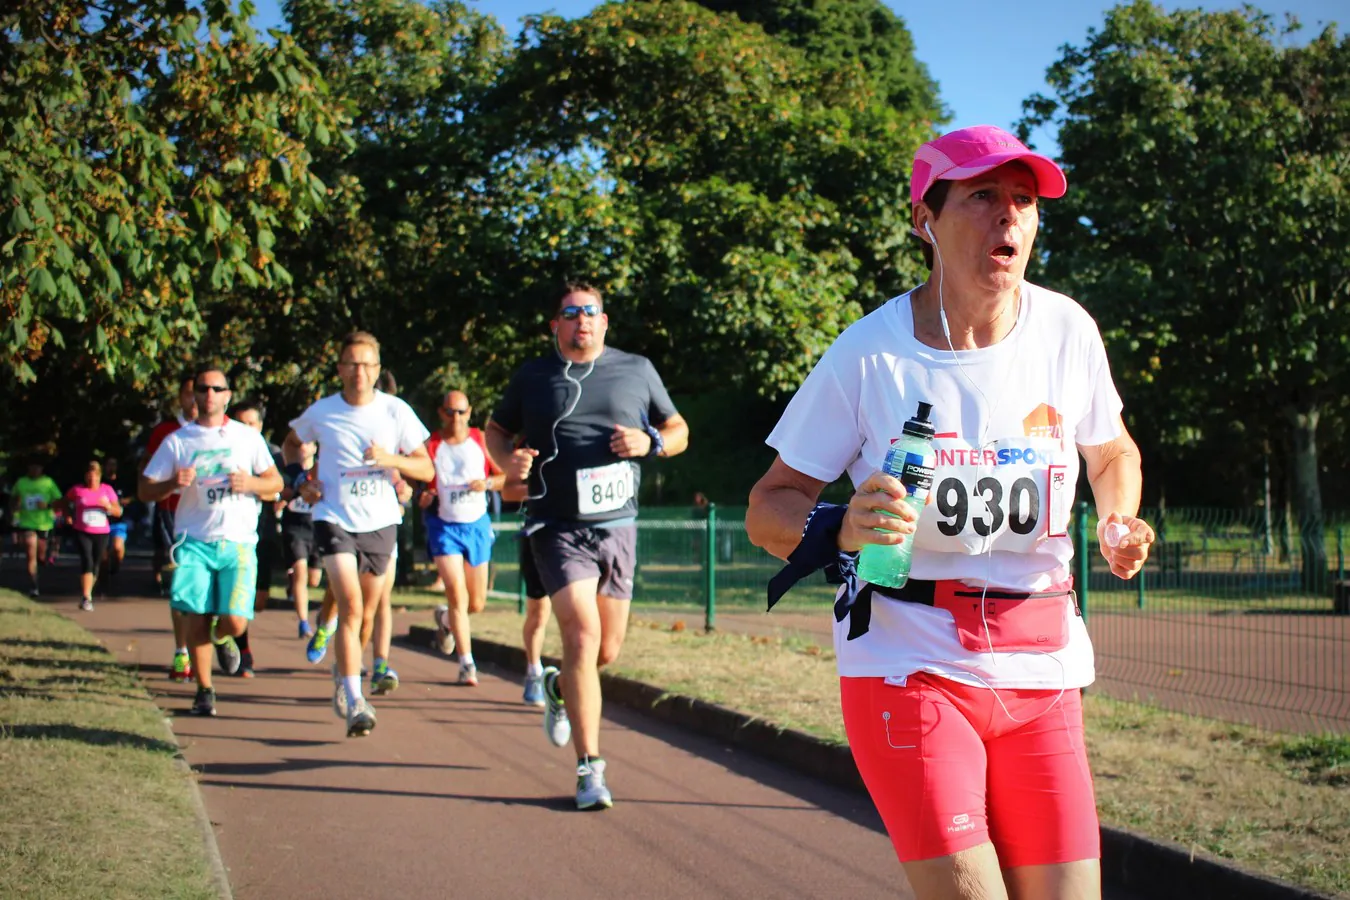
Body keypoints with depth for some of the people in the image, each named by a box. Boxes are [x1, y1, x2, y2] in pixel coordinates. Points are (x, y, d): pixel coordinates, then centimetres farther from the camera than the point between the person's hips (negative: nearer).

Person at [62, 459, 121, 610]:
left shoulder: (107, 490, 4)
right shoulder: (77, 490, 0)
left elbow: (118, 512, 4)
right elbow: (64, 502, 18)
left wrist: (108, 505, -15)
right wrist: (68, 516, 4)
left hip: (101, 533, 3)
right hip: (83, 533, -3)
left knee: (96, 565, 10)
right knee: (87, 561, -18)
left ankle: (87, 596, 28)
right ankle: (86, 598, -19)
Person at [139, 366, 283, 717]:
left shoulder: (248, 437, 9)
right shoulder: (177, 440, 8)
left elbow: (276, 483, 12)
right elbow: (145, 491, 7)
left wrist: (251, 483, -10)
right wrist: (174, 483, -14)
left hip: (238, 542, 0)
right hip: (194, 540, 0)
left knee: (235, 621, -11)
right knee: (195, 617, -9)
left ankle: (222, 638, 27)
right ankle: (204, 691, 11)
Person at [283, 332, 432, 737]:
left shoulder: (397, 411, -1)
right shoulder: (322, 412, -1)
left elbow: (426, 469, 0)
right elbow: (291, 444, 20)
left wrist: (390, 459, -18)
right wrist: (303, 479, 2)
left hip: (380, 522, 2)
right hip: (334, 518, -2)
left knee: (365, 615, 12)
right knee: (351, 607, -18)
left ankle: (344, 676, 40)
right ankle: (353, 702, -19)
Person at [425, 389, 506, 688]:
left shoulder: (481, 440, 0)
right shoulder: (430, 446, -5)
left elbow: (505, 475, 5)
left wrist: (488, 483, -15)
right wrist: (423, 498, -21)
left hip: (477, 525, 2)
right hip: (444, 526, -2)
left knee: (477, 603, 8)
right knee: (457, 595, -15)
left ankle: (446, 618, 41)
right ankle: (466, 663, -7)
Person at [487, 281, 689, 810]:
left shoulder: (636, 370, 8)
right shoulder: (532, 378, 5)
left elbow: (678, 431, 15)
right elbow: (496, 429, 19)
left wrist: (650, 442, -8)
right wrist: (507, 460, -4)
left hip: (617, 527, 3)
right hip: (559, 528, -3)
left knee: (607, 650, 8)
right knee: (583, 636, -17)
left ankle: (559, 687, 44)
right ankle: (590, 769, -13)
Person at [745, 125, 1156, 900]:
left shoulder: (1068, 332, 1)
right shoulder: (867, 355, -9)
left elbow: (1113, 451, 20)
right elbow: (767, 507, -3)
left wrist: (1120, 522, -1)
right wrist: (839, 529, -24)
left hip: (1041, 666, 4)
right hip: (909, 661, -4)